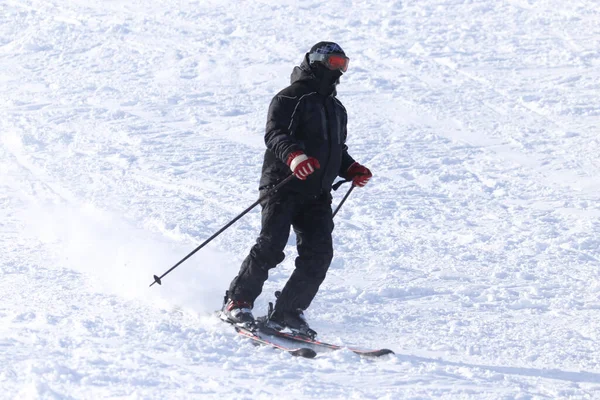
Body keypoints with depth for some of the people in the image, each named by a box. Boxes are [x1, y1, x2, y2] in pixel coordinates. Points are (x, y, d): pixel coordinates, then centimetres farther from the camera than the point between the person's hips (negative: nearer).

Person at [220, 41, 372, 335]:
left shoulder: (337, 110, 24)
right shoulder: (289, 99, -1)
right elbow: (274, 134, -15)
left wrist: (351, 170, 11)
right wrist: (293, 155, -34)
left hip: (317, 194, 7)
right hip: (282, 187, -7)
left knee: (319, 255, -8)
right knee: (270, 247, -17)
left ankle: (287, 313, -2)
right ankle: (237, 303, -5)